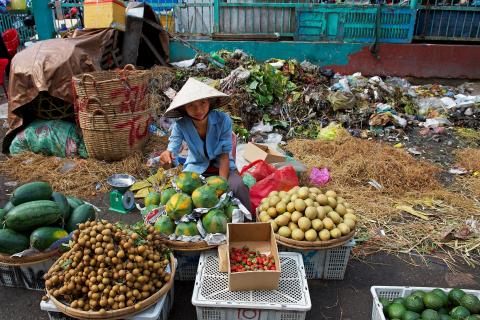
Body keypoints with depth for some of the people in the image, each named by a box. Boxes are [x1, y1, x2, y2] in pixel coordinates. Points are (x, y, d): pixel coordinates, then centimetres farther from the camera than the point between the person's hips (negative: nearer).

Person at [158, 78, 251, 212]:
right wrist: (167, 155, -45)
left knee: (238, 187, -29)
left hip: (222, 167, -1)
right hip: (195, 168, 1)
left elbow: (224, 155, -17)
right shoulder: (180, 126, -17)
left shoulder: (223, 120, -21)